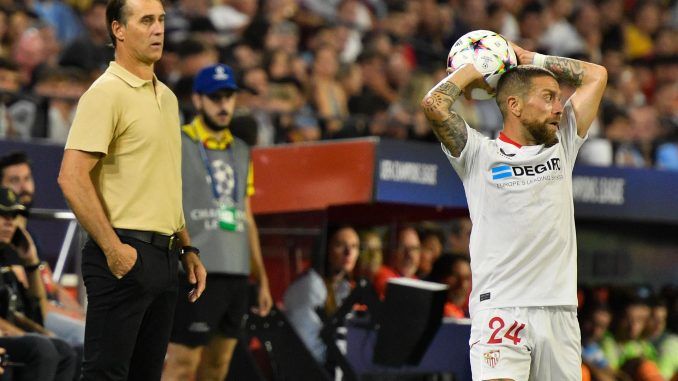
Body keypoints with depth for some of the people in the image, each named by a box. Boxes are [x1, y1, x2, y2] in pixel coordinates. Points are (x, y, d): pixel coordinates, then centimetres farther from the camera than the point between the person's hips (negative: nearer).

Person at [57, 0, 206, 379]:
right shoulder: (106, 93, -10)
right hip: (126, 256, -8)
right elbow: (72, 177, -18)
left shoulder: (167, 96, 17)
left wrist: (187, 249, 19)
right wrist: (112, 248, -21)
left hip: (164, 258, 8)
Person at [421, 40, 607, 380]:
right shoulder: (480, 154, 4)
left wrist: (529, 58, 22)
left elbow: (596, 75, 23)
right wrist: (473, 70, 8)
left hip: (560, 312, 5)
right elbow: (434, 104, -9)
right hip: (500, 310, -4)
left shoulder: (561, 147, 18)